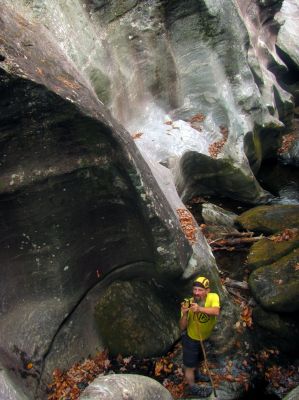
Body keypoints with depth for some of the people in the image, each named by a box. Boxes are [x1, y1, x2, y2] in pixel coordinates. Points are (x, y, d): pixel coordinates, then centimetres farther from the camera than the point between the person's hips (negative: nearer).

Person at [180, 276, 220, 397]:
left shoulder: (213, 297, -26)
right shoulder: (188, 303, -29)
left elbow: (216, 312, -46)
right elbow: (182, 327, -26)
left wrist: (200, 309, -61)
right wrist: (184, 314, -45)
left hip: (206, 337, 3)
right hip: (191, 339, -3)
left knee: (198, 360, 31)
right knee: (190, 366, 13)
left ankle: (196, 375, 60)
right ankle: (192, 387, 42)